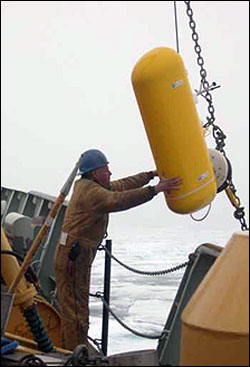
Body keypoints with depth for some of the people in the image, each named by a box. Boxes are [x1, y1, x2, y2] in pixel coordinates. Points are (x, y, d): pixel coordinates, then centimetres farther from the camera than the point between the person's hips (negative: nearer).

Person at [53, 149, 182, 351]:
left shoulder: (87, 186, 14)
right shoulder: (91, 192, -17)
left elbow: (122, 185, 19)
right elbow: (119, 200, -33)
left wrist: (153, 174, 18)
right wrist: (156, 189, -37)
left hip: (74, 257, 11)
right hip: (73, 258, -11)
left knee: (74, 311, 19)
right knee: (76, 313, -7)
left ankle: (71, 353, 29)